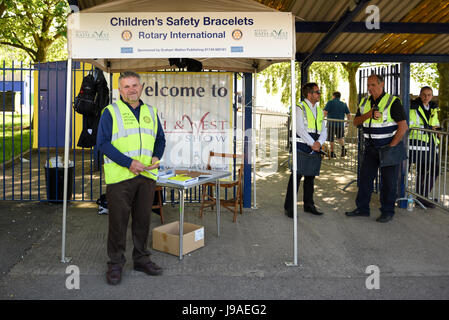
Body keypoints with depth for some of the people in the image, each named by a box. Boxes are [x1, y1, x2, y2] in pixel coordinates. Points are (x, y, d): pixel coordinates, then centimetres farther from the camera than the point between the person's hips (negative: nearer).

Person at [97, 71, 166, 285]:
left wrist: (156, 157, 1)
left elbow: (160, 138, 22)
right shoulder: (111, 112, -1)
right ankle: (115, 263, 15)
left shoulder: (151, 112, 14)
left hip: (147, 175, 5)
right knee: (118, 220, 1)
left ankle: (141, 259, 27)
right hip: (120, 176, -4)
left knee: (143, 219, 12)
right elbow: (102, 142, -8)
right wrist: (128, 163, -17)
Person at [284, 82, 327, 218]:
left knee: (311, 176, 12)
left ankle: (309, 205, 22)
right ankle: (289, 207, 0)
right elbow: (300, 129, -14)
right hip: (302, 147, -6)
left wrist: (319, 143, -7)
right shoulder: (300, 108, -4)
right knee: (297, 175, -6)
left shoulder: (319, 110, 17)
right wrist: (312, 143, -16)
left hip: (315, 148, 7)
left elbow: (323, 130, 12)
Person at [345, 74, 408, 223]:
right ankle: (362, 208, 17)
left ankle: (387, 211, 14)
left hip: (389, 147, -5)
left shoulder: (393, 102, -10)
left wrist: (391, 146, -15)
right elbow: (356, 122, 4)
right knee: (365, 177, 7)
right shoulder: (364, 102, 8)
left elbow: (403, 126, -13)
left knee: (389, 181, 2)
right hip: (370, 148, 5)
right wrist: (369, 114, -14)